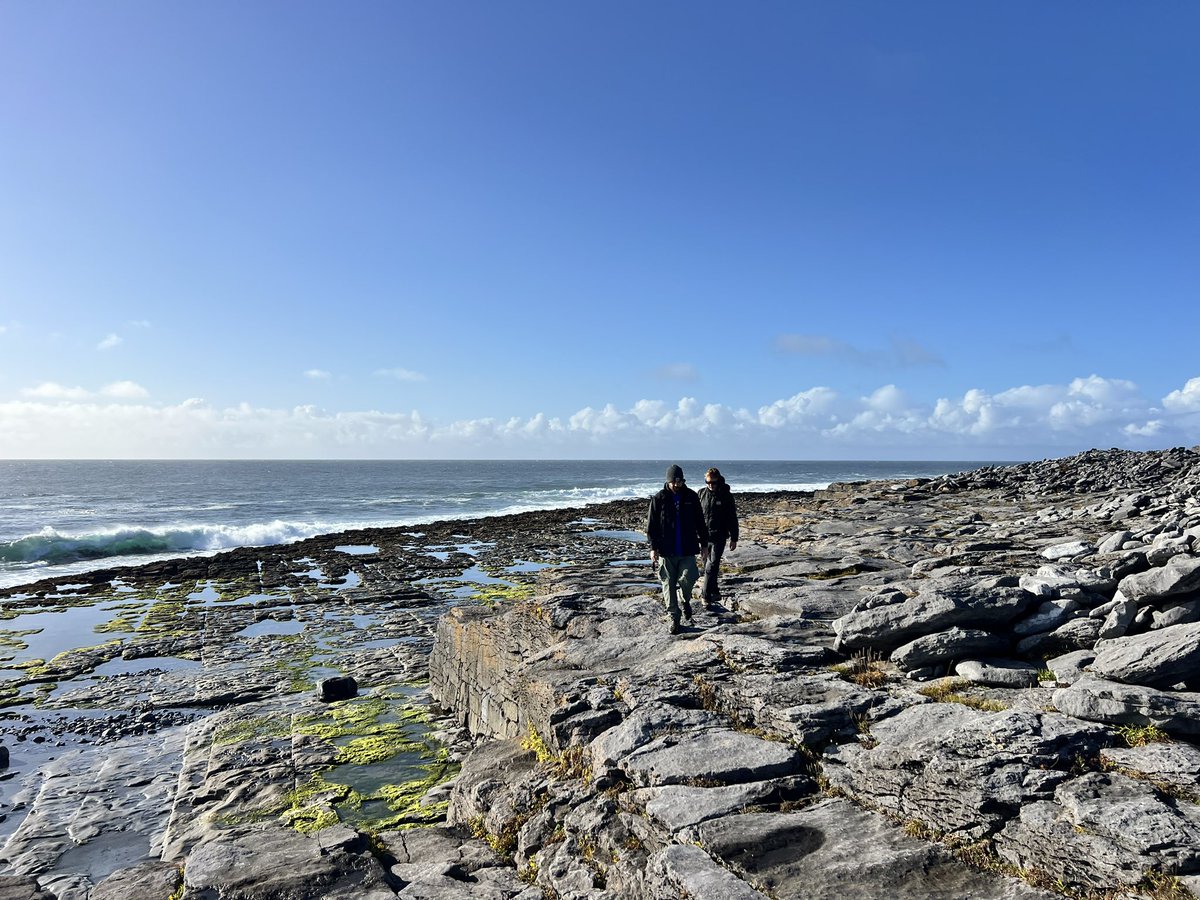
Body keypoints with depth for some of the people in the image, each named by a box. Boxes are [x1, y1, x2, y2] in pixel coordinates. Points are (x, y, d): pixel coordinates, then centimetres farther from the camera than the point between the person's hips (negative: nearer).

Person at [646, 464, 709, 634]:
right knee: (669, 585, 3)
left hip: (688, 550, 1)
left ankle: (685, 602, 24)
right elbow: (651, 524, -1)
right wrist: (653, 547, -6)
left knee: (687, 579, -9)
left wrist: (704, 543, 9)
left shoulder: (691, 497, 2)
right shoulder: (659, 499, -3)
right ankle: (674, 618, 16)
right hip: (666, 551, -1)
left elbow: (699, 522, 10)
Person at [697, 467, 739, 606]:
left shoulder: (726, 496, -4)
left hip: (718, 537, -3)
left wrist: (734, 538, 1)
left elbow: (732, 518, 1)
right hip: (704, 536, 3)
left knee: (712, 566, -9)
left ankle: (706, 595, -7)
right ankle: (714, 592, 24)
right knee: (707, 565, 11)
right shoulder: (701, 494, 2)